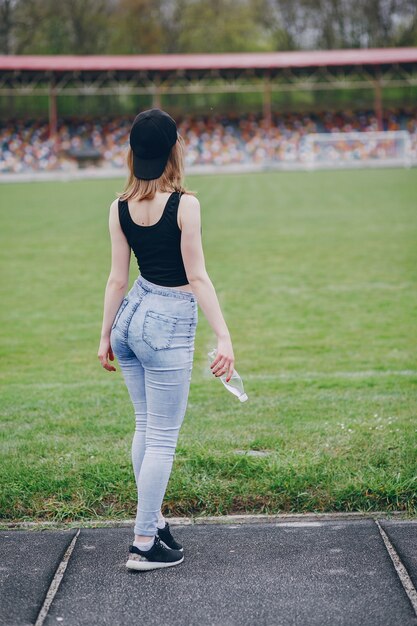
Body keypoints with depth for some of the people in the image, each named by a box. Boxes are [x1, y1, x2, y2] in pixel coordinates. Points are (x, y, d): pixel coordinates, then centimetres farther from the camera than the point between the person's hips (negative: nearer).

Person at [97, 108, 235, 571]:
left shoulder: (120, 207, 1)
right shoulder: (184, 204, -14)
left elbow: (118, 278, 5)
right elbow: (197, 278, -15)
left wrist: (105, 335, 13)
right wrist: (224, 337, -13)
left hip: (131, 316, 6)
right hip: (169, 326, -6)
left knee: (147, 427, 20)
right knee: (162, 438, 2)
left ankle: (153, 519, 31)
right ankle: (144, 545, 7)